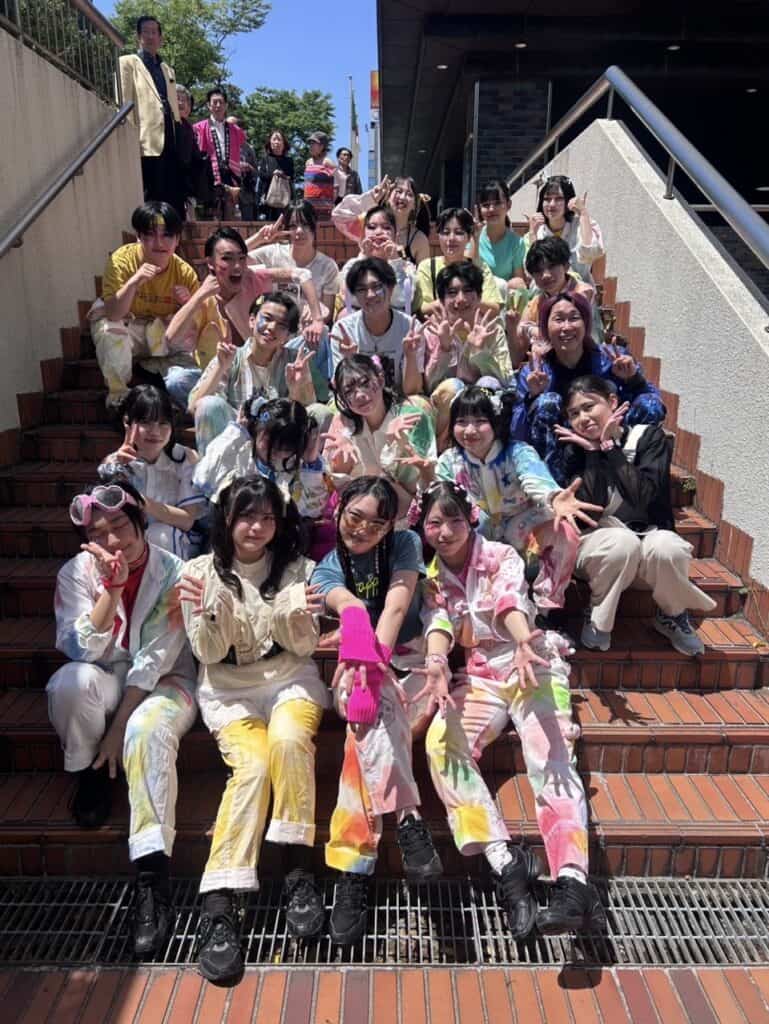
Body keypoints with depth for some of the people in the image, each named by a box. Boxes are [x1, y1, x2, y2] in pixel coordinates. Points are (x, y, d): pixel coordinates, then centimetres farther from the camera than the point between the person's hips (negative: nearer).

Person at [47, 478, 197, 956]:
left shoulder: (173, 573, -13)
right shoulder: (76, 572, -6)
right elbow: (81, 649, -17)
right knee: (72, 681, -33)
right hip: (105, 680, 2)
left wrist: (119, 726, -21)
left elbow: (156, 658, -16)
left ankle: (153, 882, -31)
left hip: (162, 682, -2)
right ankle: (91, 776, -4)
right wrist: (113, 587, -29)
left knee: (148, 730, -35)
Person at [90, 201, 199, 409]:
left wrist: (188, 303, -28)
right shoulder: (122, 259, -21)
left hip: (164, 336, 2)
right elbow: (112, 314, -30)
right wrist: (133, 282, -45)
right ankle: (117, 391, -13)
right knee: (108, 330, -34)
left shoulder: (185, 272, -14)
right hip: (128, 332, -2)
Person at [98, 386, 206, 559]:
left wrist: (143, 502, -28)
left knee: (160, 535, -32)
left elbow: (187, 520, -14)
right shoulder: (114, 462, -1)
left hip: (178, 544, -2)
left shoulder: (186, 459, -8)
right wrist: (114, 467, -21)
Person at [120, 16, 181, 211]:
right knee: (149, 200, -9)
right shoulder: (128, 63, 9)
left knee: (172, 199, 2)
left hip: (170, 141, 5)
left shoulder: (168, 70, 27)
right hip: (146, 143, -5)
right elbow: (124, 103, -2)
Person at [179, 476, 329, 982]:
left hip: (291, 679, 1)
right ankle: (219, 906, -24)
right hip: (228, 689, 0)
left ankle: (298, 869, -17)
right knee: (252, 764, -28)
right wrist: (211, 613, -25)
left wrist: (299, 614, -24)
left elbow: (304, 646, -1)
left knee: (289, 738, -32)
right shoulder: (201, 571, -2)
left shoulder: (297, 568, -1)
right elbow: (210, 654, -4)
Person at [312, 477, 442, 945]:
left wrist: (374, 657, -35)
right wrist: (358, 653, -45)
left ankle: (354, 867, -34)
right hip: (362, 667, 0)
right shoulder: (327, 569, 3)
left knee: (370, 717, -31)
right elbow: (347, 605, -22)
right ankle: (408, 820, -43)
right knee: (371, 705, -35)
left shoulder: (405, 544, 1)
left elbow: (397, 604, -16)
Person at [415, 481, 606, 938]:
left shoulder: (501, 556, 0)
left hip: (531, 665, -2)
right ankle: (506, 865, -29)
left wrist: (524, 643, -44)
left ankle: (573, 882, -40)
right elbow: (438, 623, -9)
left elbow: (512, 603, -20)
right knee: (440, 743, -26)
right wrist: (436, 662, -33)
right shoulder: (431, 578, 9)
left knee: (551, 759, -27)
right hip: (478, 676, 3)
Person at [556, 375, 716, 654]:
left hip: (648, 533, 1)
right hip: (597, 541, 0)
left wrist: (609, 446, -19)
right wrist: (593, 450, -19)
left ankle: (671, 614, -3)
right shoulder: (575, 449, -2)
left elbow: (642, 498, -21)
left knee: (667, 548, -35)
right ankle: (598, 618, -10)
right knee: (622, 543, -36)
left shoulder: (649, 436, -5)